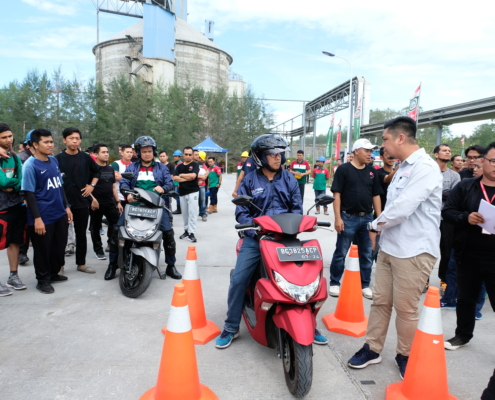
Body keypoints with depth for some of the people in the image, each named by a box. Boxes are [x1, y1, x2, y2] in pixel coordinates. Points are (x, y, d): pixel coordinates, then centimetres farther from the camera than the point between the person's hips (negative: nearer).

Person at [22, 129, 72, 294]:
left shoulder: (54, 161, 8)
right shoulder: (30, 165, -13)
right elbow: (28, 193, -15)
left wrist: (66, 206, 14)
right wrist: (37, 218, -18)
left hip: (60, 214, 7)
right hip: (43, 217, -7)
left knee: (59, 246, 16)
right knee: (43, 250, 7)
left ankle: (54, 273, 35)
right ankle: (43, 280, 23)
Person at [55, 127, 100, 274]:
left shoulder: (85, 157, 5)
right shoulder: (58, 158, -3)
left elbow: (97, 171, 20)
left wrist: (92, 185, 6)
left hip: (82, 201, 3)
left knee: (81, 234, 10)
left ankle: (81, 263, 21)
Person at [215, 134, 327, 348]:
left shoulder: (289, 179, 8)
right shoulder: (249, 181, 3)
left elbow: (297, 208, 5)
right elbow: (241, 212, -1)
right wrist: (257, 230, -17)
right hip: (256, 237, -1)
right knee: (238, 279, -9)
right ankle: (231, 327, 11)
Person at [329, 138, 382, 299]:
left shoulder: (372, 171, 9)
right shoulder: (344, 169, -5)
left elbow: (376, 195, 11)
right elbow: (337, 194, -9)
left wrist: (379, 218, 6)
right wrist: (338, 218, -15)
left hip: (367, 218, 5)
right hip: (348, 217, -5)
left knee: (367, 254, 11)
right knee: (341, 253, 4)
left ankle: (365, 285, 24)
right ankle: (334, 283, 17)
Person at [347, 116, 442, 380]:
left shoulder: (425, 167, -17)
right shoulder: (404, 167, 15)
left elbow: (402, 208, -25)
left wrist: (375, 225, -10)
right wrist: (380, 226, 5)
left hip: (414, 251, -8)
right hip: (389, 246, 9)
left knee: (405, 308, 6)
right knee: (380, 300, 13)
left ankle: (405, 355, 26)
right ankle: (372, 348, 26)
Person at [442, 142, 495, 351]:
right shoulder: (465, 186, 2)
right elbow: (447, 211, 0)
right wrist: (466, 217, -18)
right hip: (468, 255, 1)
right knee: (466, 298, 17)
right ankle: (463, 334, 37)